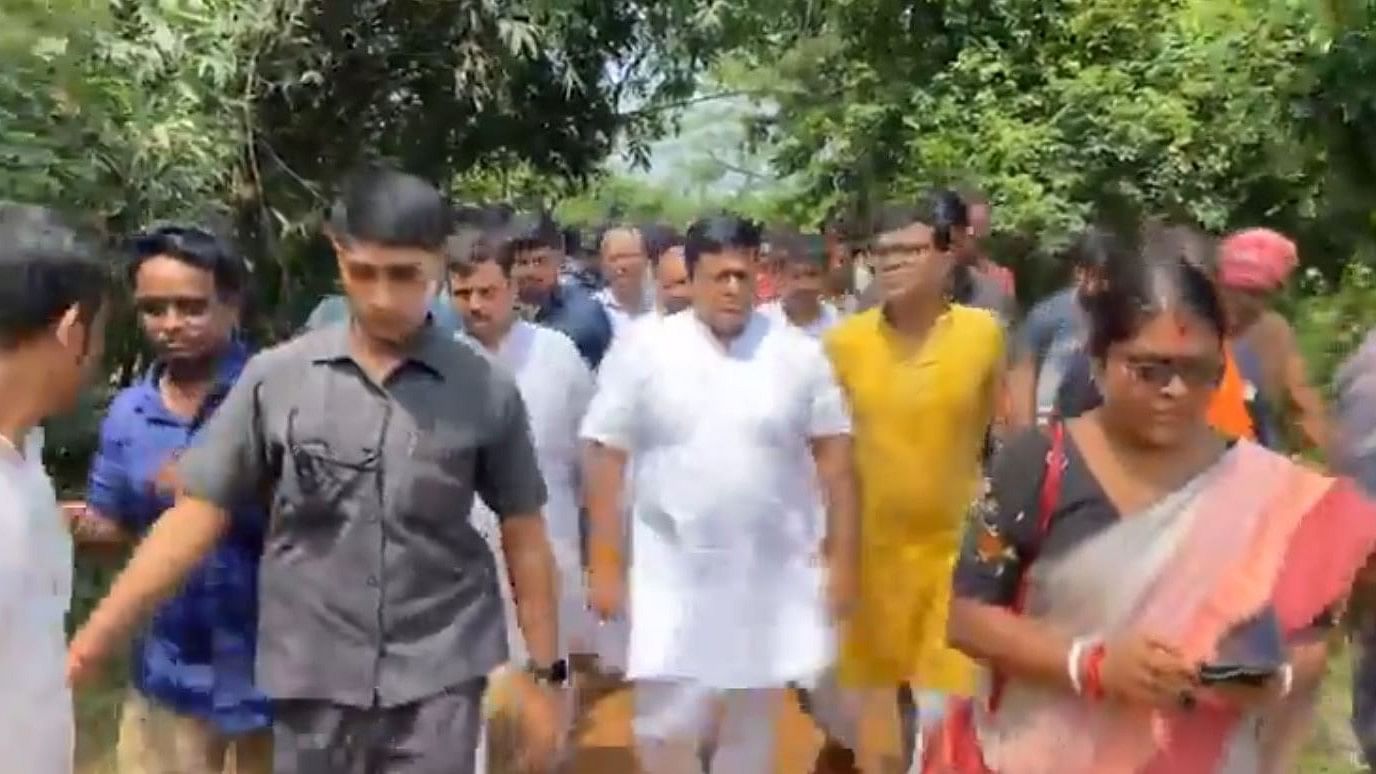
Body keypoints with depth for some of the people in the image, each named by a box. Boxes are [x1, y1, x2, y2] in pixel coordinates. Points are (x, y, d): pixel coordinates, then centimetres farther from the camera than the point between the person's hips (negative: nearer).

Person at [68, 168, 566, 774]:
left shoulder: (486, 392, -4)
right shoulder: (274, 378, -3)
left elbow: (523, 535, 3)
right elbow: (198, 515, 0)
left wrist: (545, 673, 3)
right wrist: (87, 646, -3)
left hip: (440, 682, -1)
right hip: (312, 683, 1)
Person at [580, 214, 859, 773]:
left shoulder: (799, 354, -1)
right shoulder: (642, 349, -6)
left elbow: (834, 457, 2)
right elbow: (606, 458, -4)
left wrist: (842, 557, 0)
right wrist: (605, 563, -6)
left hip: (772, 575, 2)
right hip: (672, 572, -1)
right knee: (666, 727, -1)